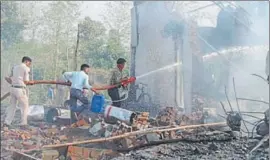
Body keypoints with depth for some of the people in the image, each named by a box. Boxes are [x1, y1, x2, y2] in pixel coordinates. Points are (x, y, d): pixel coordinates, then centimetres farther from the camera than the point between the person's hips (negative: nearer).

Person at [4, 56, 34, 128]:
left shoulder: (14, 67, 13)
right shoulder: (26, 68, -6)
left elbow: (9, 78, 14)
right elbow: (26, 81, -8)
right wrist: (31, 82, 10)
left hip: (13, 88, 7)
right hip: (20, 89, -6)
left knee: (12, 105, 15)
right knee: (25, 106, 7)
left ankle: (7, 122, 11)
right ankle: (23, 123, 8)